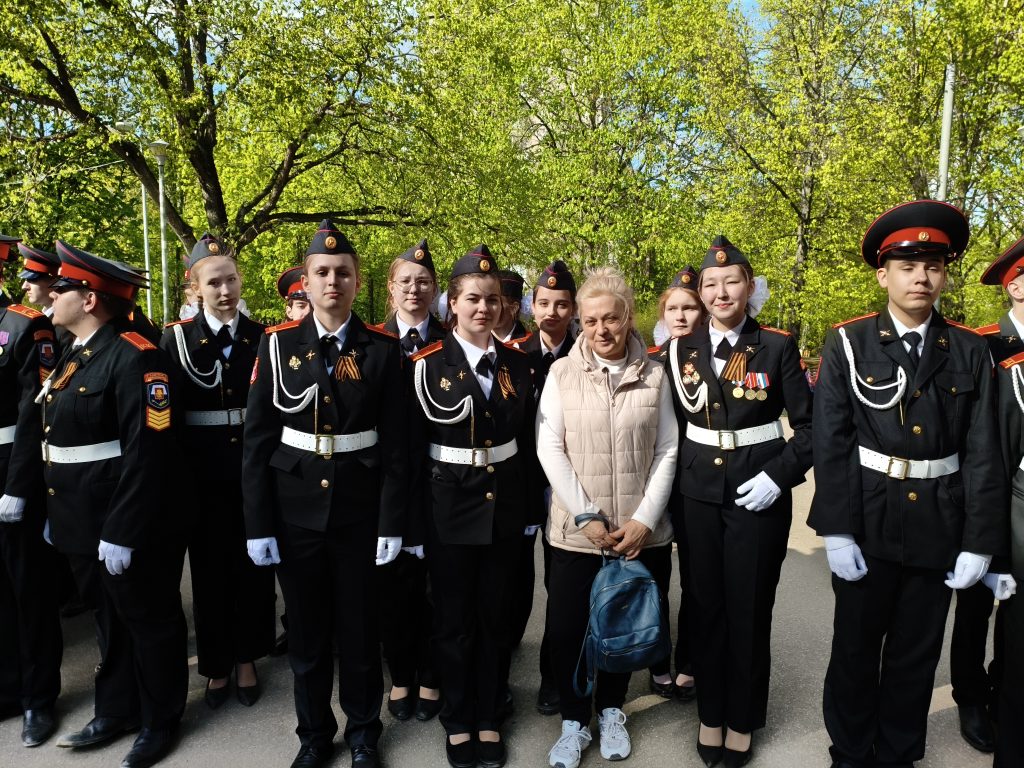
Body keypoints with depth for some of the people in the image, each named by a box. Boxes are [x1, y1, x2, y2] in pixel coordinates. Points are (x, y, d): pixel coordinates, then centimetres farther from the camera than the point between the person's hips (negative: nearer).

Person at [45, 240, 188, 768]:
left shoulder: (135, 357, -18)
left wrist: (122, 532, -23)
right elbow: (56, 441, 17)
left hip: (128, 527, -9)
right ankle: (115, 711, 40)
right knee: (109, 619, 22)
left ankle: (160, 722, 28)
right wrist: (56, 513, 16)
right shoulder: (71, 357, 11)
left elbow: (148, 452, -23)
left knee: (150, 622, 9)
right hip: (81, 523, 9)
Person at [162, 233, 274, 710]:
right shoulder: (177, 337, -2)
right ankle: (216, 665, 29)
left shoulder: (262, 336, 1)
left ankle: (246, 659, 31)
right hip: (203, 472, -1)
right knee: (210, 568, 11)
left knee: (253, 564, 11)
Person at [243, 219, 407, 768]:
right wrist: (258, 525, -5)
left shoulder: (382, 350, -4)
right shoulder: (277, 344, -2)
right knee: (306, 629, 15)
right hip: (295, 511, 1)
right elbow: (256, 441, -2)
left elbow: (395, 445, -3)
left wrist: (392, 524, -6)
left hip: (359, 510, -1)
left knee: (359, 626, 12)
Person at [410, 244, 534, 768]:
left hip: (504, 506, 3)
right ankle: (457, 719, 31)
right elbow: (412, 446, -5)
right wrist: (413, 516, -6)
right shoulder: (428, 364, -6)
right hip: (449, 506, -2)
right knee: (453, 619, 11)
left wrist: (531, 507, 6)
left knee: (493, 616, 14)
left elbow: (527, 439, 8)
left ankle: (489, 718, 32)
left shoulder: (516, 364, 3)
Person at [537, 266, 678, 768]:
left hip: (641, 533, 1)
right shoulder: (562, 373, -1)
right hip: (575, 532, -1)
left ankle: (611, 711, 37)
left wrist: (644, 520, -9)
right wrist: (587, 517, -11)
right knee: (566, 628, 3)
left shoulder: (654, 376, 3)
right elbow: (550, 449, -5)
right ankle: (573, 721, 27)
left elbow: (667, 452, 1)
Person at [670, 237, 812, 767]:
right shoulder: (682, 349, 3)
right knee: (706, 605, 12)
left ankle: (743, 720, 29)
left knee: (750, 609, 8)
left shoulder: (777, 346, -5)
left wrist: (779, 476, -13)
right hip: (699, 492, 2)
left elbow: (809, 423, -2)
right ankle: (711, 713, 31)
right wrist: (678, 478, 0)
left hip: (758, 494, -2)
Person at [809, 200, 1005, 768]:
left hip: (938, 526, 2)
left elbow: (982, 454, 0)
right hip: (867, 523, -2)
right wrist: (835, 531, -13)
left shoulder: (969, 352, 1)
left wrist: (979, 542, -3)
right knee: (856, 647, 12)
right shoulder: (847, 344, -5)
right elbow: (830, 443, -8)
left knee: (917, 654, 15)